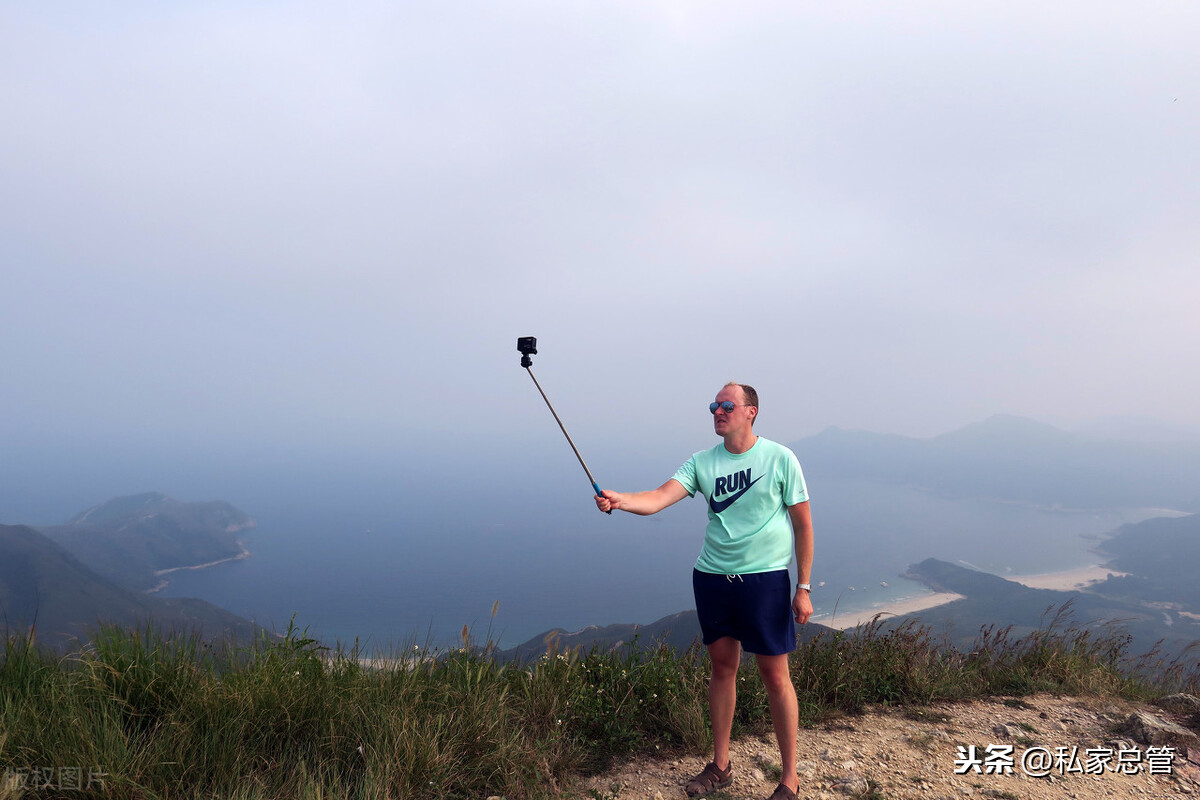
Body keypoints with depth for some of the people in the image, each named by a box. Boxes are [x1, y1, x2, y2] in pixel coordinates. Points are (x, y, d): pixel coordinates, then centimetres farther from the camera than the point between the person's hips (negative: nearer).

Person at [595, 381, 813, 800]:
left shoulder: (780, 459, -7)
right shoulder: (702, 462, 1)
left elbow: (803, 524, -3)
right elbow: (658, 498, -11)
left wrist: (804, 588, -5)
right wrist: (619, 500, -31)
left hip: (764, 579, -4)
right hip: (711, 577, 4)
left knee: (775, 676, 3)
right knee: (722, 667, 14)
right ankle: (720, 765, 30)